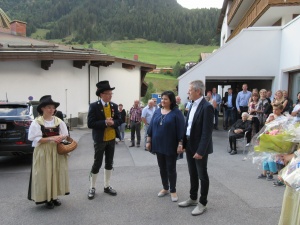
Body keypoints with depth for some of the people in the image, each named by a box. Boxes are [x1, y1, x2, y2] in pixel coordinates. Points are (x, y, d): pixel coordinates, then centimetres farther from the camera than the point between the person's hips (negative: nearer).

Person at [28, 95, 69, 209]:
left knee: (57, 173, 9)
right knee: (44, 175, 0)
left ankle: (54, 196, 24)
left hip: (57, 151, 4)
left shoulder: (59, 121, 2)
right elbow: (36, 139, -13)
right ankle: (47, 198, 14)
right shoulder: (36, 122, -8)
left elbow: (65, 135, 7)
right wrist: (51, 138, -21)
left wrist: (60, 137, -15)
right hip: (43, 152, -4)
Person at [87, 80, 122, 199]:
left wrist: (112, 122, -17)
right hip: (100, 139, -5)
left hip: (112, 139, 5)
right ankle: (92, 188, 21)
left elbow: (119, 120, 4)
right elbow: (90, 123, -18)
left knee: (109, 163, 13)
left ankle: (107, 186, 27)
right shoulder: (94, 106, -12)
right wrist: (105, 122, -25)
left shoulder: (114, 106, 3)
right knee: (97, 164, 4)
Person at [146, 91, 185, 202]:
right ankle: (165, 188, 30)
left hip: (170, 146, -5)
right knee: (162, 168, 14)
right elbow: (151, 126, 8)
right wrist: (148, 141, 6)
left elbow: (181, 129, -12)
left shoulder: (176, 113, -9)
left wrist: (180, 144, -15)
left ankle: (173, 190, 20)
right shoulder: (157, 112, 6)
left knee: (171, 168, 5)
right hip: (158, 145, 5)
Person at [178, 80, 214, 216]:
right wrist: (184, 144, 10)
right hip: (190, 145, 8)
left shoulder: (207, 107, -18)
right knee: (192, 174, 19)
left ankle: (202, 203, 22)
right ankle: (193, 198, 35)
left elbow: (207, 131, -21)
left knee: (202, 175, 7)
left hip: (200, 147, -8)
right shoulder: (192, 105, 8)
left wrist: (201, 150, -22)